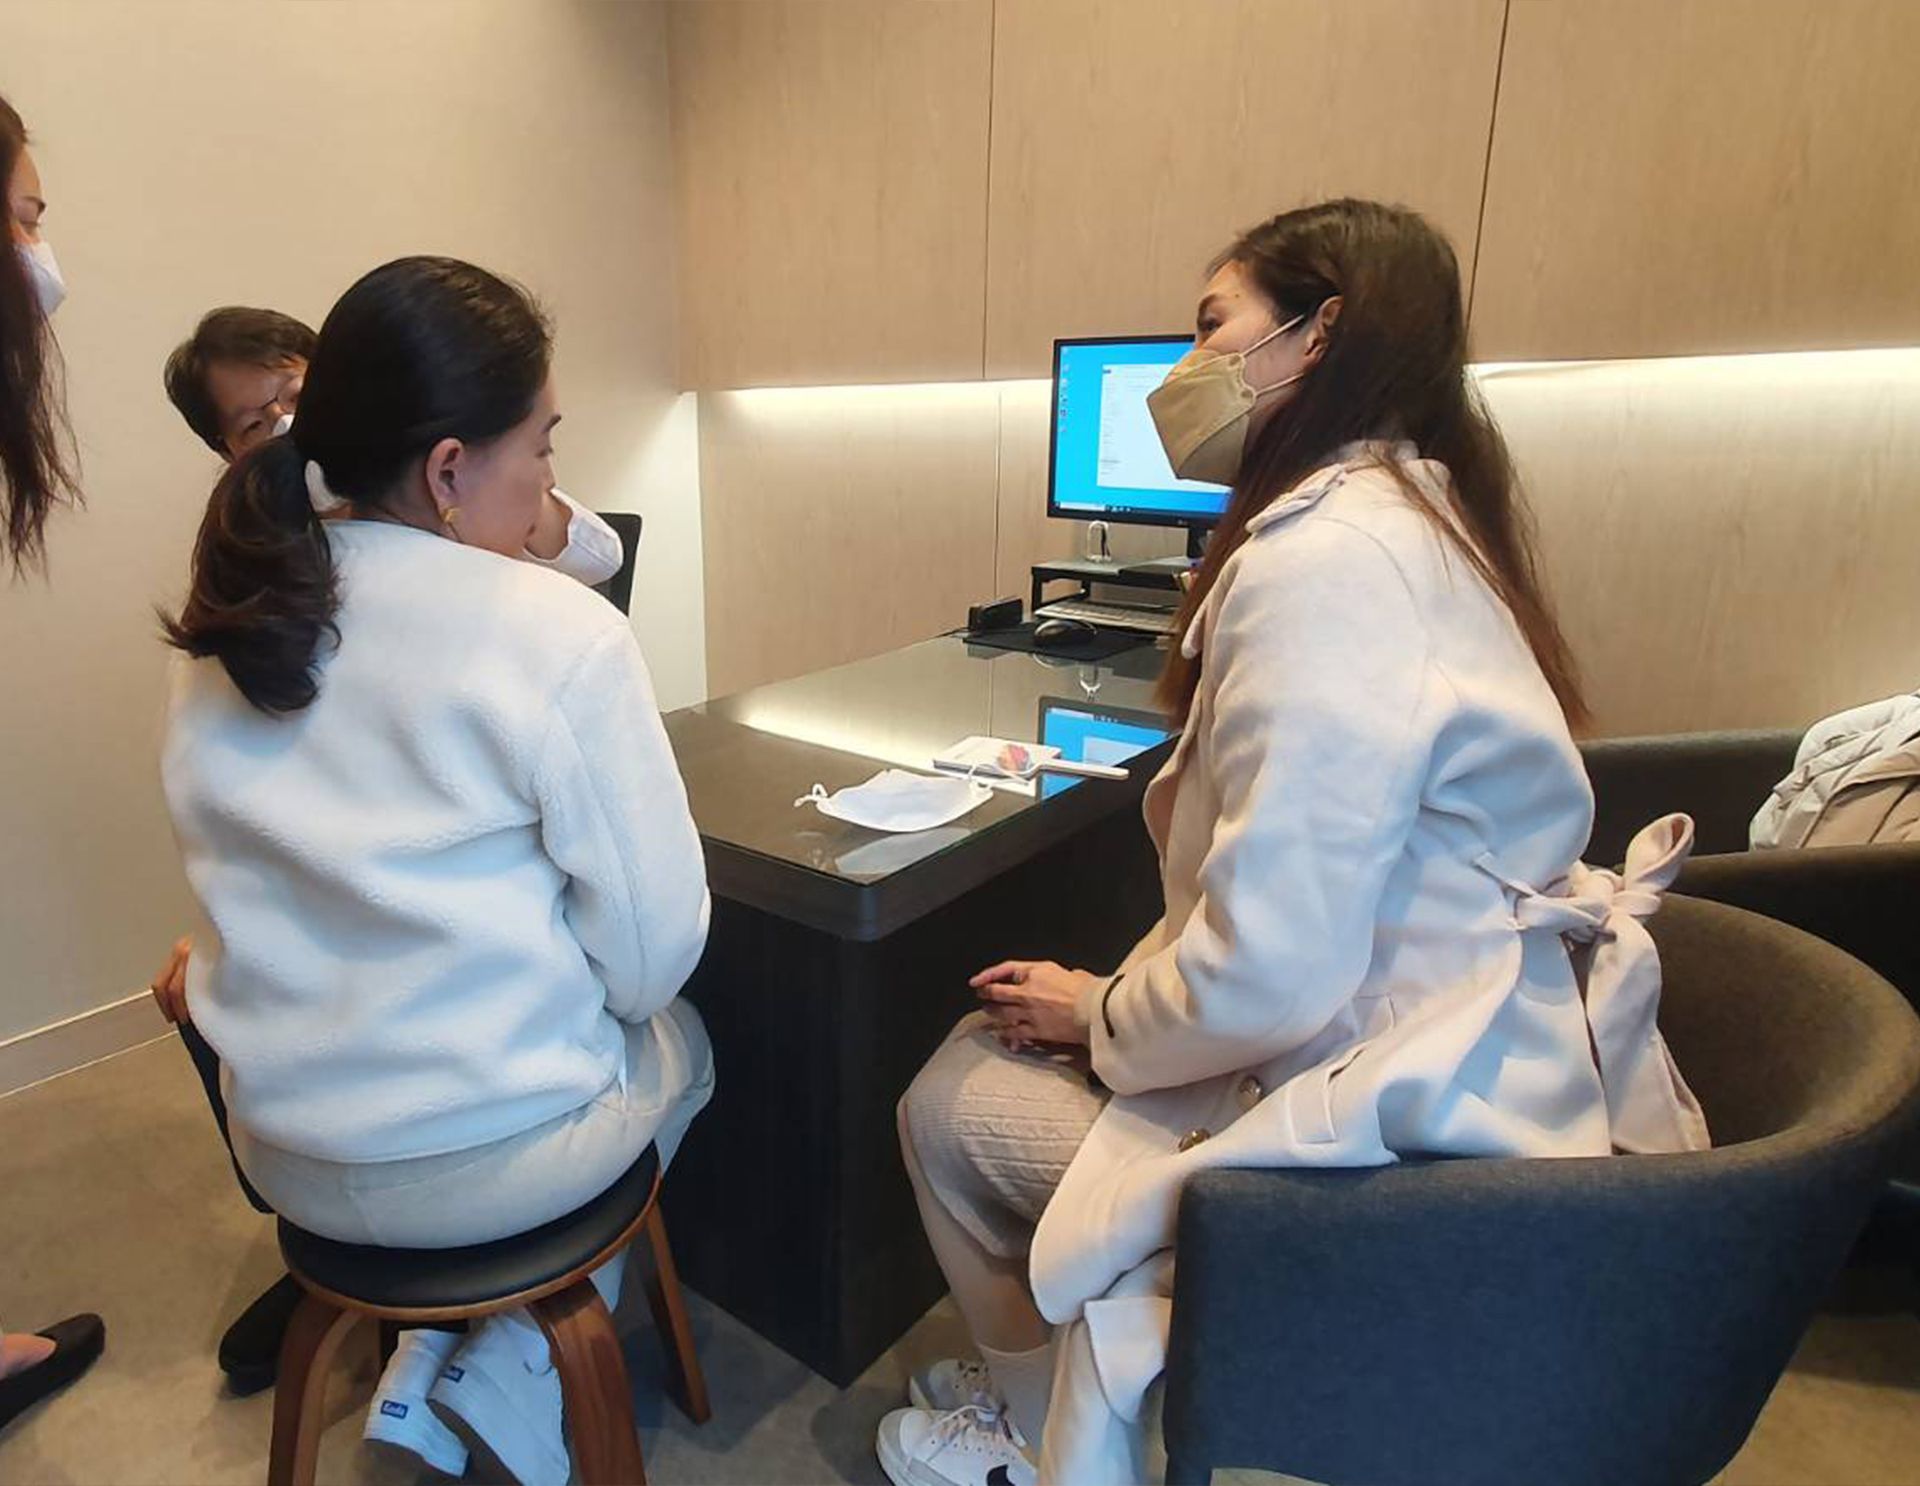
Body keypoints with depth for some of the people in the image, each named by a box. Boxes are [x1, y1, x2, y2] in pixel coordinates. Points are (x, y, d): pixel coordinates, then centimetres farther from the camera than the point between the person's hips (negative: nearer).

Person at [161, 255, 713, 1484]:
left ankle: (436, 1354, 27)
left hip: (282, 1154, 6)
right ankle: (515, 1377, 23)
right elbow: (653, 954, -19)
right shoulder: (563, 634, -21)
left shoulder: (225, 631, -2)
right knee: (680, 1046, 25)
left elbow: (268, 897, 8)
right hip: (484, 1162, -5)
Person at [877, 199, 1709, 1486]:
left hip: (1399, 1128, -9)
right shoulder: (1416, 515, 7)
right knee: (989, 1042, 15)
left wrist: (1100, 1017, -8)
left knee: (953, 1103, 7)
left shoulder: (1326, 558, -25)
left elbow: (1263, 974, -29)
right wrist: (1124, 996, 5)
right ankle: (1046, 1380, 35)